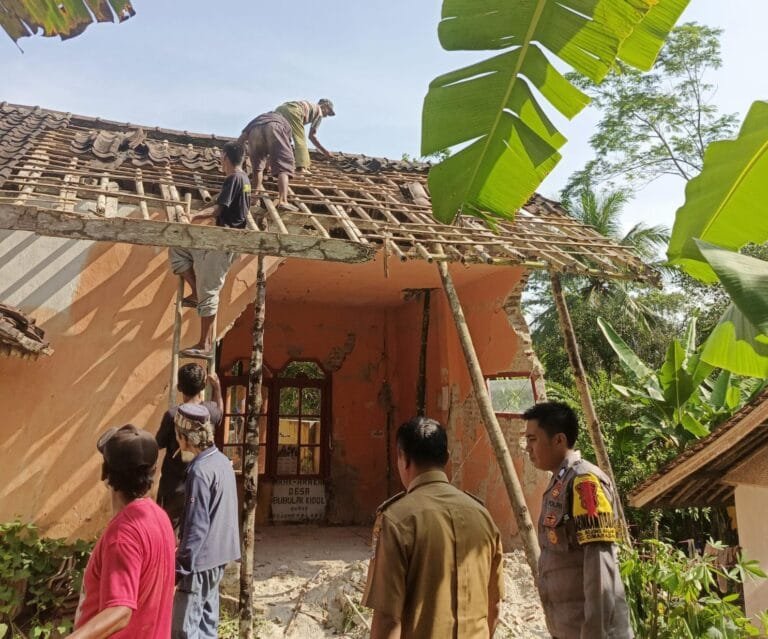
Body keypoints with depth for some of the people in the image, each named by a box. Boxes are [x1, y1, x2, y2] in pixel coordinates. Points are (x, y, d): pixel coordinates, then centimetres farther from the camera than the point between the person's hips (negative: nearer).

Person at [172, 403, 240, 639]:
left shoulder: (200, 470, -22)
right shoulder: (222, 460, 5)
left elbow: (196, 527, -22)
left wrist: (180, 568, -15)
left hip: (201, 561, -9)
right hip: (217, 557, 9)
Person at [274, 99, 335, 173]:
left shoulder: (308, 105, 39)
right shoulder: (319, 112, 17)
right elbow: (311, 136, 12)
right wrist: (324, 150, 20)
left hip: (279, 109, 8)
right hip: (292, 111, -7)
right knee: (300, 139, -1)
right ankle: (301, 167, -13)